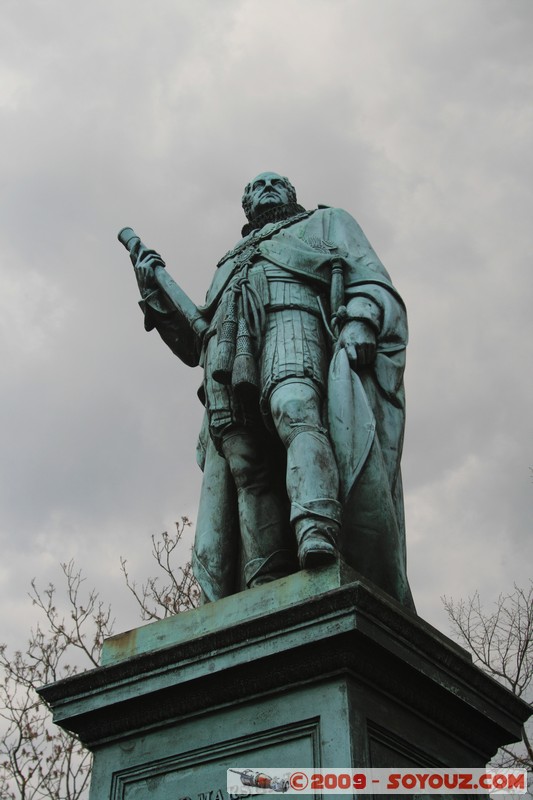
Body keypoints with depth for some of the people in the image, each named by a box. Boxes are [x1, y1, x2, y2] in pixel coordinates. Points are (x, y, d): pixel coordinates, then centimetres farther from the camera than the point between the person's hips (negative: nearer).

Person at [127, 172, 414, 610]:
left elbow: (374, 283, 15)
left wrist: (360, 320, -7)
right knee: (244, 463, -21)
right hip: (228, 348, 4)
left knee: (295, 411, -36)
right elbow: (195, 343, 36)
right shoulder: (230, 264, 44)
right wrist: (156, 288, 26)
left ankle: (318, 534, -59)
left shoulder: (327, 222, 34)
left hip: (293, 316, -3)